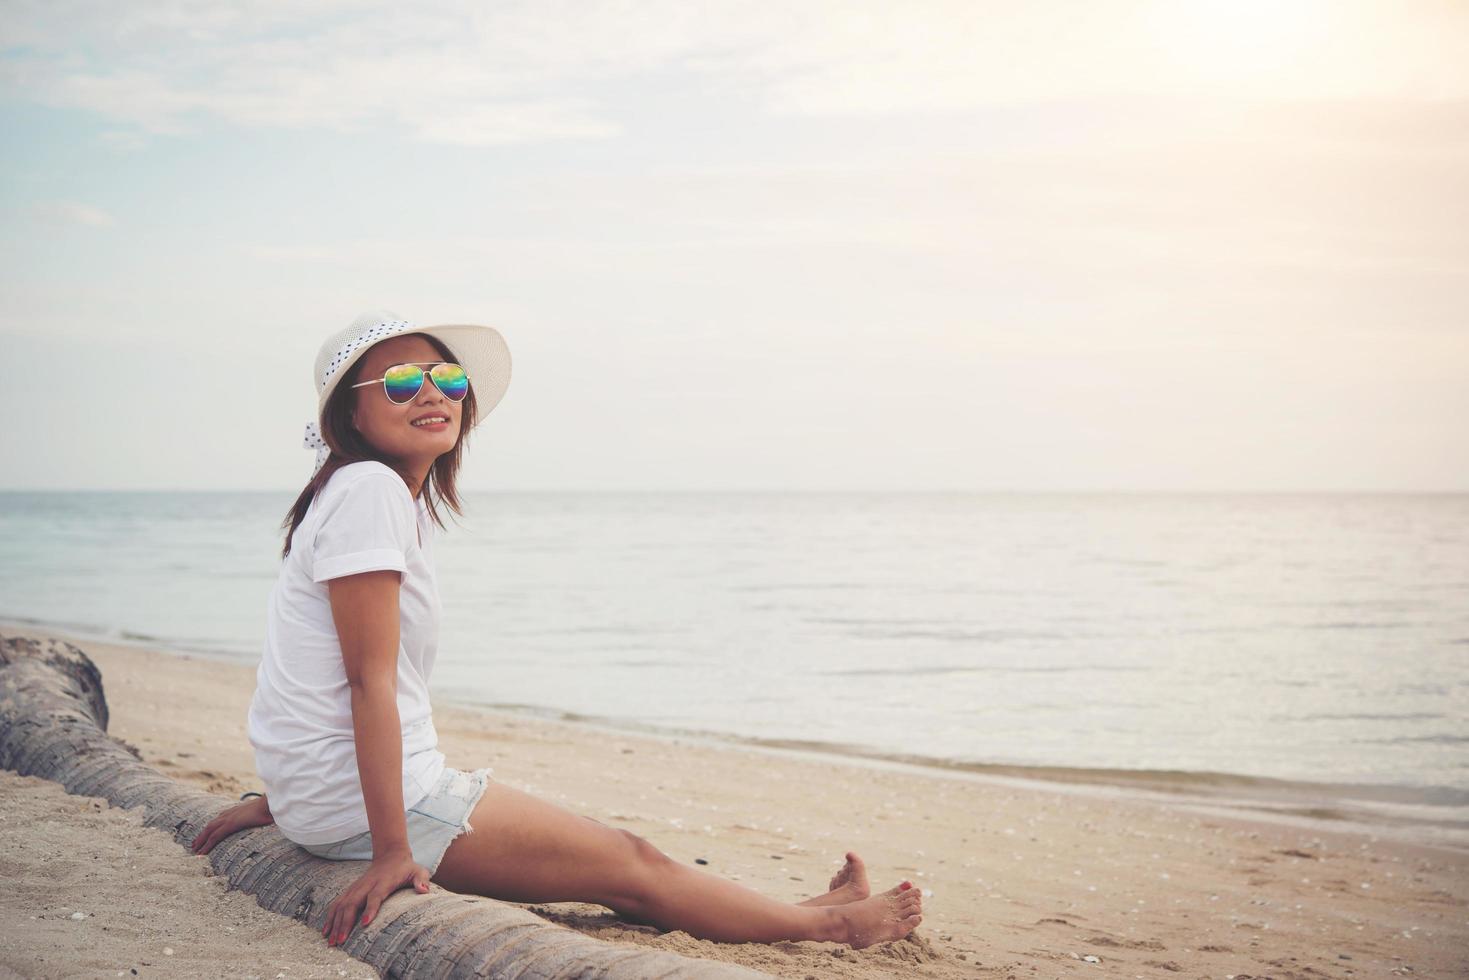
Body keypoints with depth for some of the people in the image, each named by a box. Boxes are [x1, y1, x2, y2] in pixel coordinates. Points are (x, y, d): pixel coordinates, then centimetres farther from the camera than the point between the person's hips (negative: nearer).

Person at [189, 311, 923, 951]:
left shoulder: (401, 499, 12)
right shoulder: (369, 490, -17)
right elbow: (369, 678, -22)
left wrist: (278, 799, 25)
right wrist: (391, 850, -24)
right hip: (365, 801, -10)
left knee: (621, 854, 17)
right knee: (631, 867, 2)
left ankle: (802, 911, 30)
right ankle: (831, 924, 16)